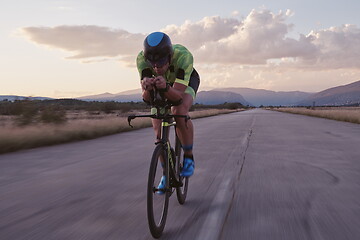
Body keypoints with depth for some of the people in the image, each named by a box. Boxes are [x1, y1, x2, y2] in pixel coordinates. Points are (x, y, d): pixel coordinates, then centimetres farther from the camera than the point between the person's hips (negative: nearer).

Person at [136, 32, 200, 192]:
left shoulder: (183, 56, -42)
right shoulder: (142, 59, -35)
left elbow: (178, 96, -45)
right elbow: (146, 98, -37)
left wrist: (165, 87, -65)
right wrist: (147, 88, -60)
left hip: (185, 81, -2)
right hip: (162, 83, 3)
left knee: (179, 112, -33)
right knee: (159, 132, -7)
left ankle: (189, 158, -13)